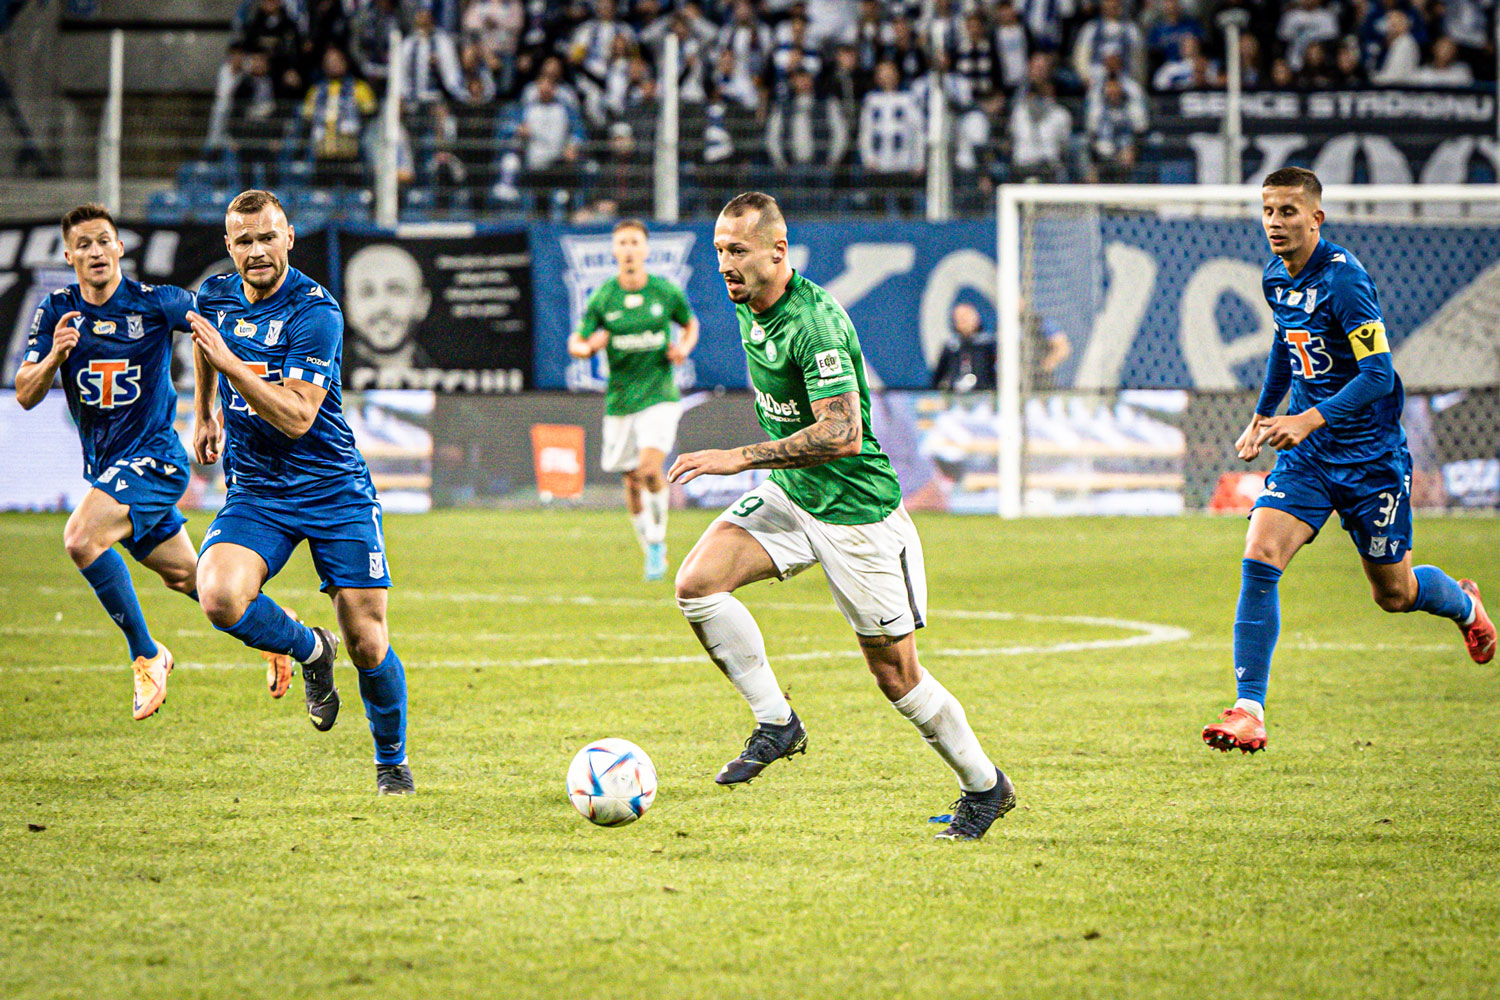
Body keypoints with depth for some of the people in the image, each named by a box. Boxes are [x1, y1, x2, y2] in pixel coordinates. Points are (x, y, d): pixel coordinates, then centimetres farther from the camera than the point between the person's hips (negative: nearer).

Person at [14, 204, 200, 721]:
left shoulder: (157, 303, -11)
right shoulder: (57, 311, -1)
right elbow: (25, 395, -6)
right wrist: (53, 357, -26)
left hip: (154, 456, -6)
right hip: (106, 464, 6)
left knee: (81, 538, -27)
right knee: (183, 576, 16)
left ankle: (146, 654, -15)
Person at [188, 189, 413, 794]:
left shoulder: (315, 312, -15)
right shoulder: (215, 297, 2)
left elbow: (297, 418, -24)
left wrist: (229, 363, -31)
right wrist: (204, 413, 33)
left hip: (336, 492, -3)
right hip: (255, 491, 4)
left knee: (367, 645, -4)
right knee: (219, 596, -26)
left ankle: (391, 762, 22)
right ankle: (310, 652, 5)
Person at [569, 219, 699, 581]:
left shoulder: (666, 292, -2)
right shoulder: (602, 299, -3)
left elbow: (690, 323, 17)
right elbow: (575, 344, 4)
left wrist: (684, 347, -4)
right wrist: (589, 346, -19)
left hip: (659, 396, -2)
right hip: (619, 401, 2)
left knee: (650, 468, -22)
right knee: (632, 482, 8)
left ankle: (657, 541, -2)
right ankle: (653, 552, 28)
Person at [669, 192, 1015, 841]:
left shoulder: (815, 322, -26)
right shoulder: (747, 307, 2)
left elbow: (842, 434, -32)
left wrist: (739, 459, -31)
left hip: (858, 509, -8)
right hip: (789, 496, 8)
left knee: (895, 673, 1)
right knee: (697, 582, -15)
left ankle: (984, 786, 21)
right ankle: (776, 724, -3)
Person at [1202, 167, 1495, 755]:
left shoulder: (1343, 278, -21)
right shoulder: (1276, 277, 2)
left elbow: (1379, 374, -25)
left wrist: (1310, 419, -35)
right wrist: (1262, 417, 24)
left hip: (1371, 456, -5)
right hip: (1307, 457, 5)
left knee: (1393, 594, 8)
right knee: (1259, 558, -17)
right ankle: (1249, 712, -17)